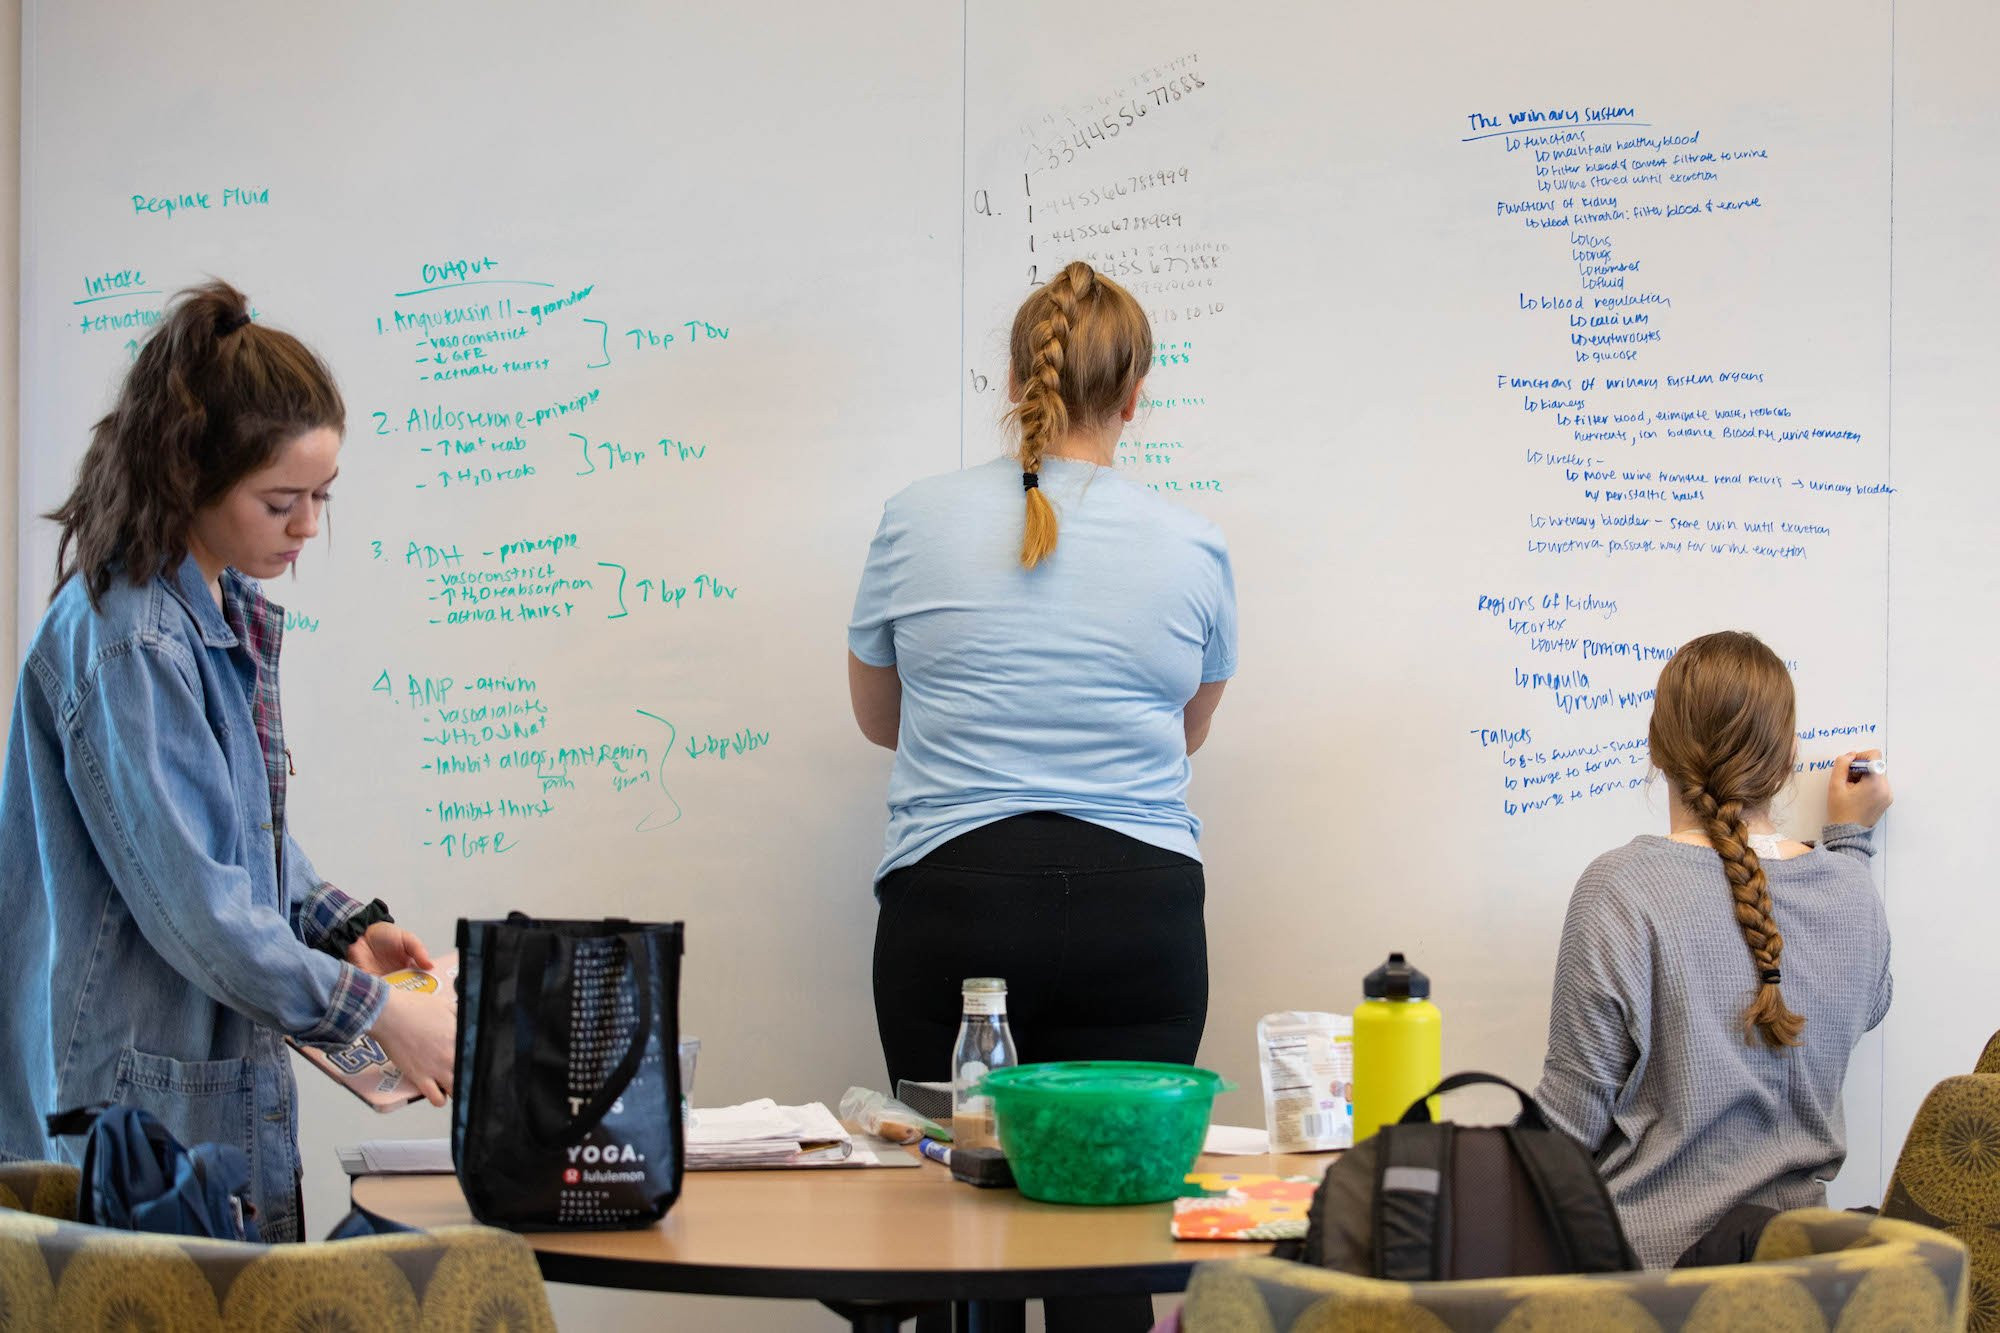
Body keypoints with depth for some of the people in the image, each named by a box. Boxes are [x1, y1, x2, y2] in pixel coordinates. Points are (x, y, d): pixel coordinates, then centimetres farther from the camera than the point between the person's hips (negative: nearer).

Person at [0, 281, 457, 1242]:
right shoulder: (122, 641, -19)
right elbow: (189, 901, -22)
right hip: (141, 1092, -9)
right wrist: (378, 1013, -17)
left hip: (229, 1076, 9)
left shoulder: (235, 614, 10)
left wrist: (340, 927, 7)